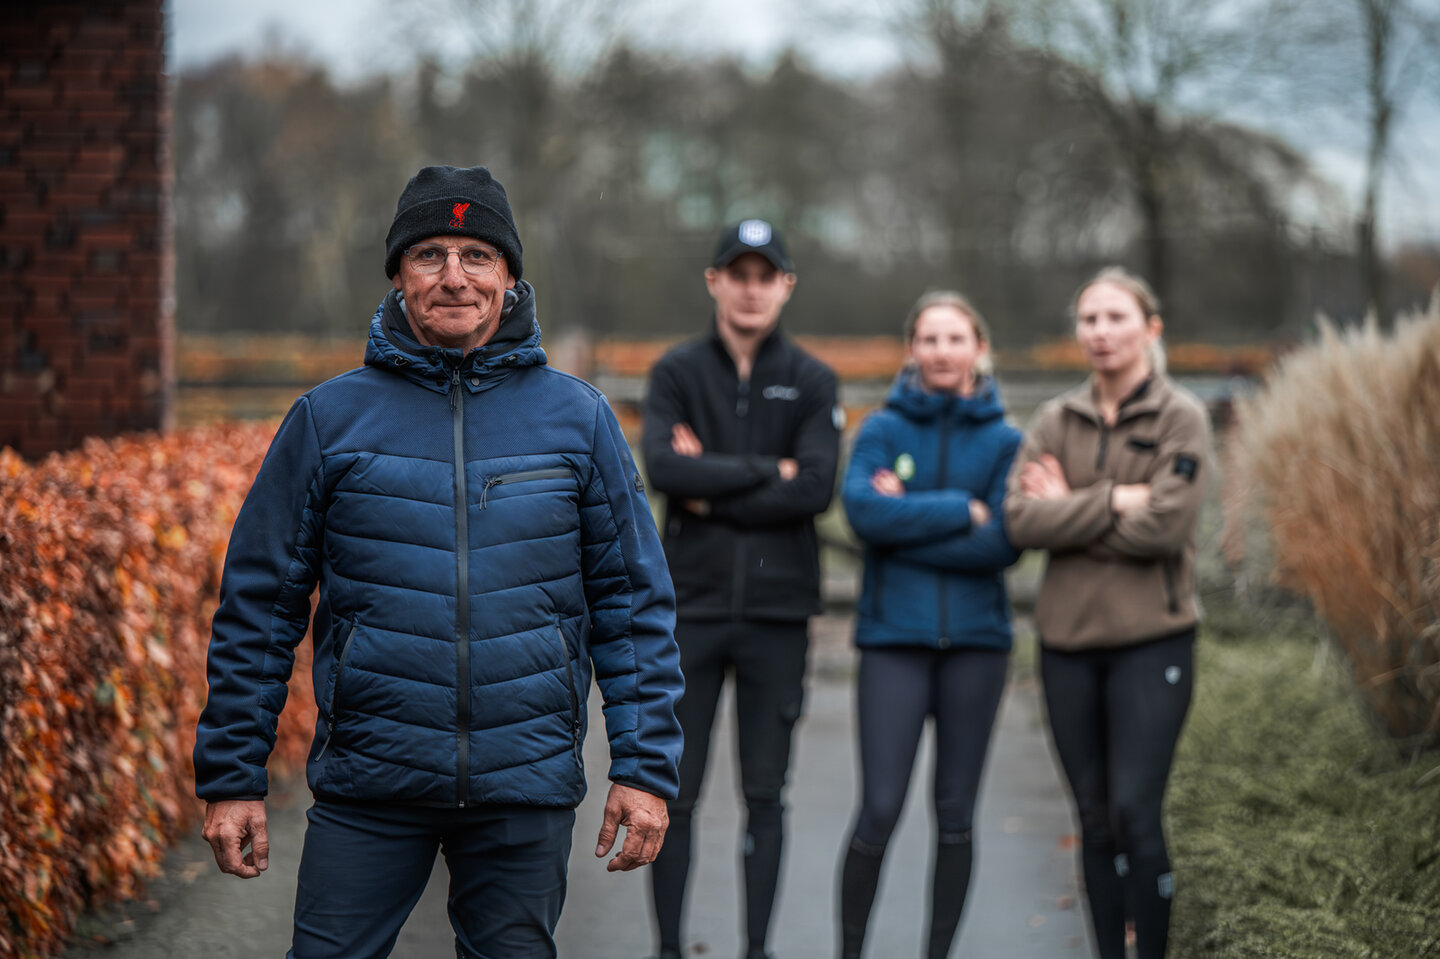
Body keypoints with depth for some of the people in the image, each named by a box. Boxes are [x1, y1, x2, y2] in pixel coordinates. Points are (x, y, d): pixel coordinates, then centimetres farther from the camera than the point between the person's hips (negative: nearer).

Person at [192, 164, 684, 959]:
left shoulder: (577, 418, 4)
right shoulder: (329, 418, 1)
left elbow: (634, 603, 5)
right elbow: (259, 604, 4)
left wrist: (644, 768, -1)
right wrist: (231, 778, 1)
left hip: (526, 785, 1)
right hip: (367, 782, -1)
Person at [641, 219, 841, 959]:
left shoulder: (812, 382, 5)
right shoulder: (677, 372, 4)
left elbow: (816, 489, -9)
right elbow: (663, 466, -13)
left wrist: (712, 495, -10)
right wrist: (767, 469, -12)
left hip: (776, 611, 0)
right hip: (691, 605, 0)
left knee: (766, 794, 6)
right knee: (675, 793, 3)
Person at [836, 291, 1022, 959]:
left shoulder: (1004, 440, 5)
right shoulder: (882, 430, 3)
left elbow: (1005, 543, -8)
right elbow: (864, 510, -14)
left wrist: (908, 521, -11)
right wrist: (962, 511, -12)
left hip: (976, 638, 2)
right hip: (894, 636, -2)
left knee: (956, 814, 7)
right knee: (880, 808, -7)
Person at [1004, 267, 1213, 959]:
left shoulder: (1181, 419, -2)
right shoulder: (1055, 422, 8)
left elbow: (1164, 527, -14)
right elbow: (1021, 519, -5)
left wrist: (1069, 512, -7)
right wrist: (1114, 500, -13)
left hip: (1151, 640, -4)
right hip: (1068, 641, 4)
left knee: (1135, 812, -10)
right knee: (1095, 818, 9)